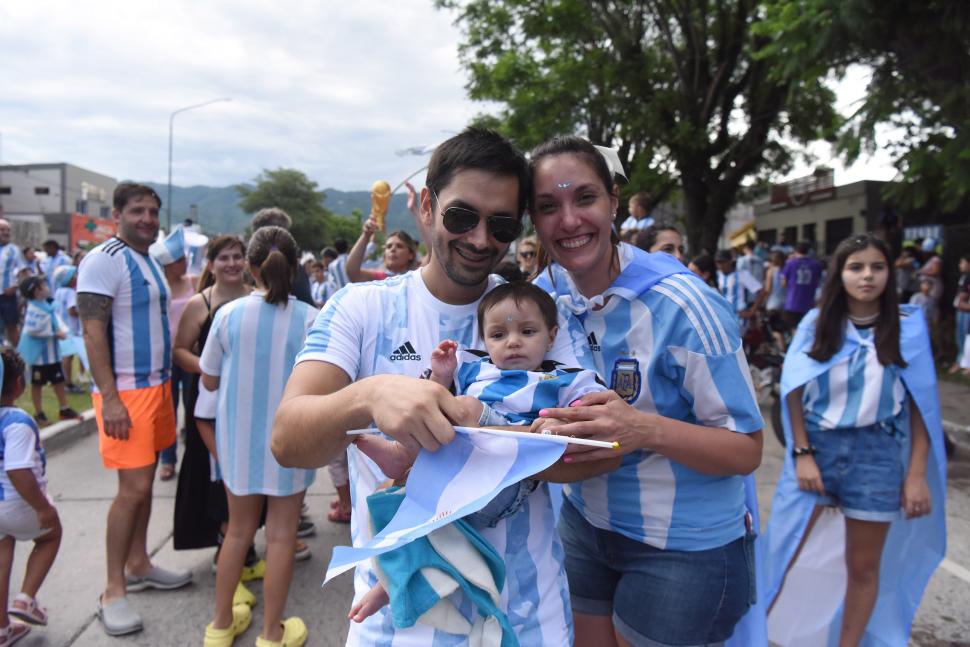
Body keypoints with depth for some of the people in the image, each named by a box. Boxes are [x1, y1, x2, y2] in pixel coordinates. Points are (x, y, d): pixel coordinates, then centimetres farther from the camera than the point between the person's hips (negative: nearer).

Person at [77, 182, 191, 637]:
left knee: (144, 480, 14)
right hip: (125, 390, -8)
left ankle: (138, 565, 28)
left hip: (157, 383, 8)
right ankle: (113, 592, 5)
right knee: (133, 488, -8)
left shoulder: (150, 261, 14)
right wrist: (109, 398, -22)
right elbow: (92, 331, -17)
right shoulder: (105, 260, -12)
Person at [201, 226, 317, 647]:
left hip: (238, 439, 3)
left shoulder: (228, 315, -8)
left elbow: (210, 380, 1)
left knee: (238, 530, 19)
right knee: (280, 535, 10)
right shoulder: (310, 319, -14)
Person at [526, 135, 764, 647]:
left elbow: (746, 449, -18)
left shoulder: (683, 304, -22)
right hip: (585, 523, 5)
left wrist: (648, 430, -34)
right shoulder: (551, 301, -5)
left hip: (685, 545, -5)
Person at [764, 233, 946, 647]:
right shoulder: (817, 323, 0)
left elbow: (921, 404, 1)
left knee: (864, 566, 11)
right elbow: (794, 392, 1)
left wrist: (917, 474, -3)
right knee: (782, 553, 0)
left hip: (876, 455, 0)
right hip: (816, 446, 0)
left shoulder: (907, 326, 0)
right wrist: (802, 453, -6)